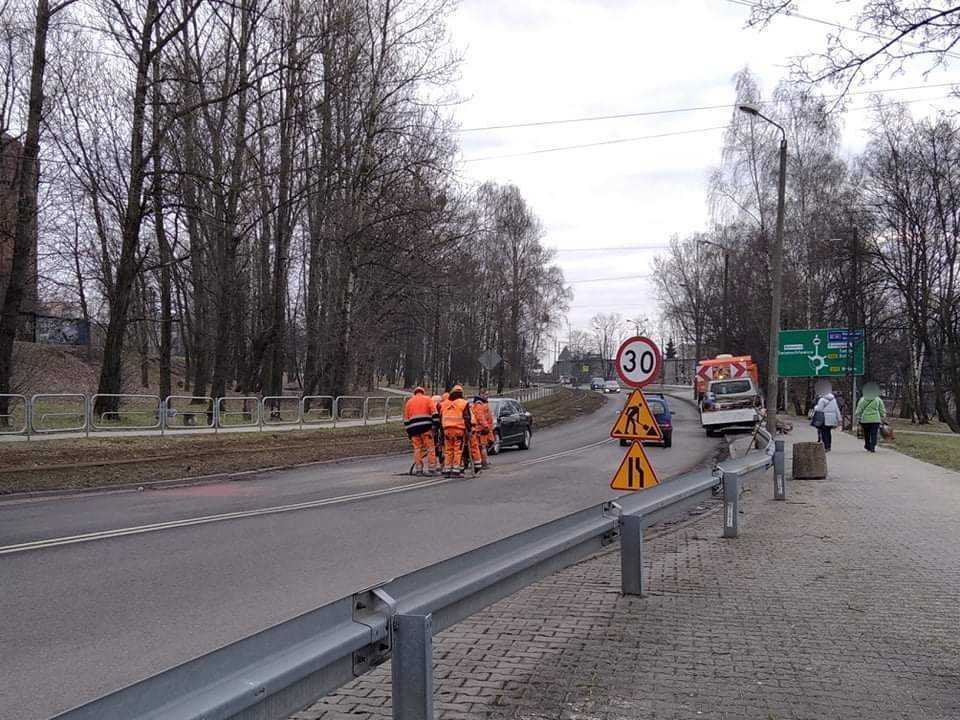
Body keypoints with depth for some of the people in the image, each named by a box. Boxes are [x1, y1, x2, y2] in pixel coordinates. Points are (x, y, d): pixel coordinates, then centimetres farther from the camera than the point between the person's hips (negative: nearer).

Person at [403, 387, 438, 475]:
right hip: (426, 426, -3)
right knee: (430, 447, -1)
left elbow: (406, 419, 18)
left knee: (417, 448, 7)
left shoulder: (409, 402, 21)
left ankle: (418, 470, 5)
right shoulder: (427, 399, 12)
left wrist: (408, 433, 20)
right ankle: (431, 469, -5)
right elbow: (434, 413, -1)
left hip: (413, 428, 3)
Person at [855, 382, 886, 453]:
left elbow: (859, 410, 0)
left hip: (865, 420, 1)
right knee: (874, 434, -2)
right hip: (875, 419, -1)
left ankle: (868, 446, 25)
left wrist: (858, 419, 6)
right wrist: (883, 419, 14)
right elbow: (882, 411, 6)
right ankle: (872, 448, -10)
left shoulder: (862, 399, 1)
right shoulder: (878, 400, 4)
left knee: (866, 434, 15)